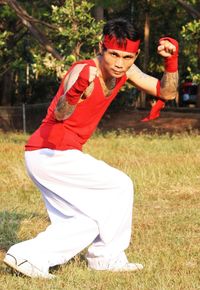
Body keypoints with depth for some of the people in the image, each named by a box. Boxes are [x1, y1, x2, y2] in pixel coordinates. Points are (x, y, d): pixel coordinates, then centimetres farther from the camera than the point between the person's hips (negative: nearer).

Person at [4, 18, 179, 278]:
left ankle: (28, 256, 6)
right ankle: (107, 257, 11)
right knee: (120, 186, -2)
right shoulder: (84, 72, -24)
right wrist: (76, 91, -62)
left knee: (90, 222, 15)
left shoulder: (124, 70, 2)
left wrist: (171, 60, -12)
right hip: (50, 153, -9)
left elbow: (166, 92, 6)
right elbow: (60, 114, -40)